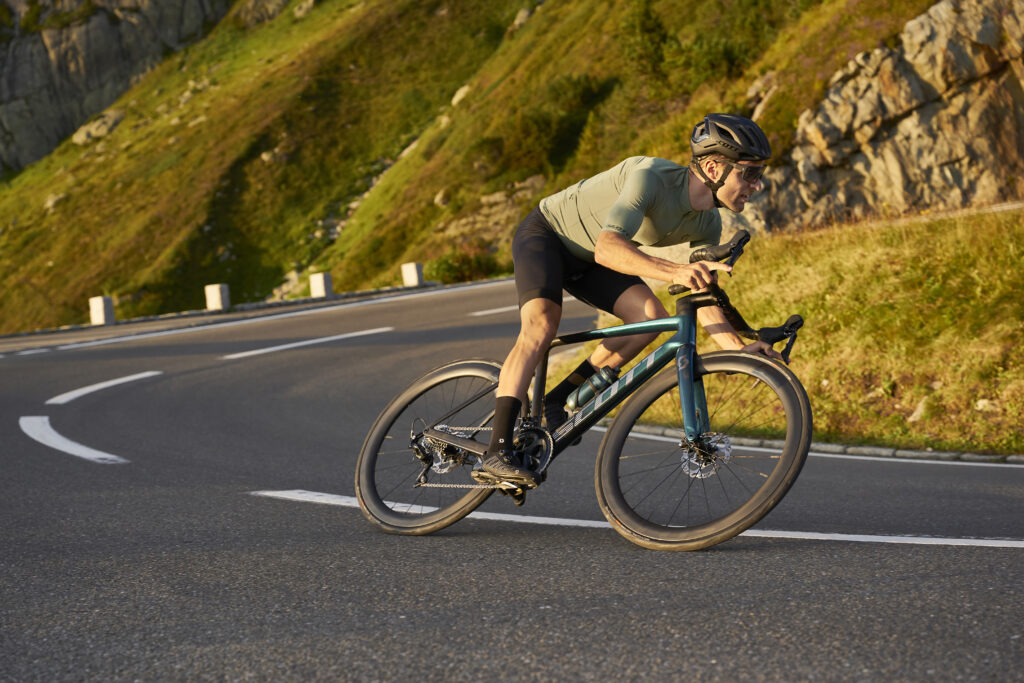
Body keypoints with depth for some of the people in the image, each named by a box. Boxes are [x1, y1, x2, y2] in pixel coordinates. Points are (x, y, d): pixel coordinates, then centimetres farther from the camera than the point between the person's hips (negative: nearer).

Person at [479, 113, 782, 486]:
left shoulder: (707, 225, -12)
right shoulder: (650, 176, -35)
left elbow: (702, 298, -6)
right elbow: (608, 248, -48)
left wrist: (740, 348, -23)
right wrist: (674, 271, -62)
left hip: (586, 259, 7)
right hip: (545, 232, -7)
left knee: (651, 317, -17)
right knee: (541, 325, -30)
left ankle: (556, 400, -4)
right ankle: (497, 450, -32)